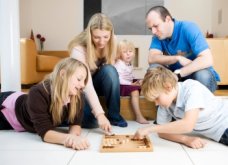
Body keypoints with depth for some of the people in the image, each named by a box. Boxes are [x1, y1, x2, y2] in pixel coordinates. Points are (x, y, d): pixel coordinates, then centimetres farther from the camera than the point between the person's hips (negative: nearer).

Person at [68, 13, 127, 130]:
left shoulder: (108, 44, -13)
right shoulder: (78, 49, -30)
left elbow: (109, 73, -3)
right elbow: (86, 84, -39)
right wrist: (99, 114, -45)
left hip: (96, 82, 5)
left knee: (109, 70, -30)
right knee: (92, 122, -29)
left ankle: (114, 115, -15)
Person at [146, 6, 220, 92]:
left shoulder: (188, 28, -21)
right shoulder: (158, 35, -6)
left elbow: (207, 60, -32)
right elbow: (151, 58, -20)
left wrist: (177, 74, -36)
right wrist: (178, 58, -32)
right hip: (178, 77, 4)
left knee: (202, 75, -36)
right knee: (154, 67, -20)